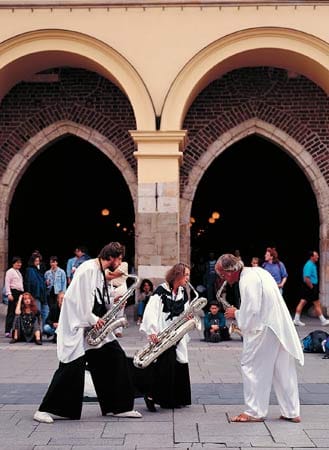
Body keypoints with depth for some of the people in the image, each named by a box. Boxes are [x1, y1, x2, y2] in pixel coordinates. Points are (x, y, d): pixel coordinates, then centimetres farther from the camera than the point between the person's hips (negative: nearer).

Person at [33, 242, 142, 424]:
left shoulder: (101, 273, 16)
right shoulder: (87, 269, -15)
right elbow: (78, 298, -21)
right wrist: (92, 319, -17)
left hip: (95, 326, 10)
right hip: (78, 325, -10)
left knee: (117, 358, 5)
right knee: (72, 367, -13)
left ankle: (119, 407, 12)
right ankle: (46, 410, -3)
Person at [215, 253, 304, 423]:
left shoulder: (247, 281, -17)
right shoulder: (258, 272, 13)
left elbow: (251, 312, -22)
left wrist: (235, 314, -4)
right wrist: (239, 314, 14)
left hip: (264, 330, -10)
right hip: (282, 328, 10)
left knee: (252, 367, 1)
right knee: (283, 370, 12)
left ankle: (254, 412, 6)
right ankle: (292, 412, 17)